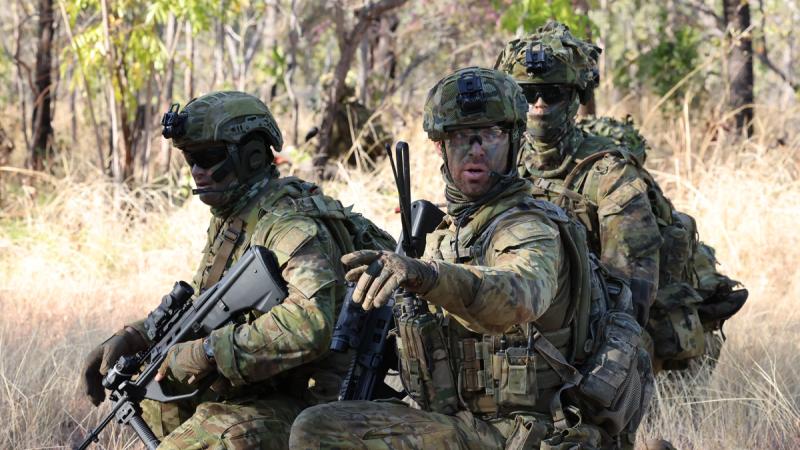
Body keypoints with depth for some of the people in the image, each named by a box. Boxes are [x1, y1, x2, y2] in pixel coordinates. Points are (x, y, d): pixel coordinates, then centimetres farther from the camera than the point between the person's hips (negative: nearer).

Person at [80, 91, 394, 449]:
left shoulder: (291, 227, -20)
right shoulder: (228, 221, 12)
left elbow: (308, 326, -36)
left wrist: (205, 352, -32)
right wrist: (130, 339, 8)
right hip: (247, 392, 10)